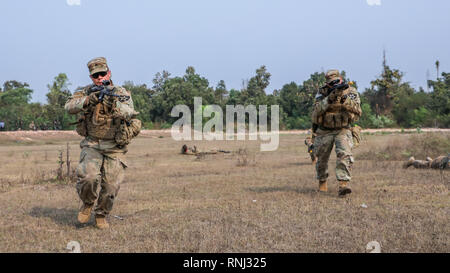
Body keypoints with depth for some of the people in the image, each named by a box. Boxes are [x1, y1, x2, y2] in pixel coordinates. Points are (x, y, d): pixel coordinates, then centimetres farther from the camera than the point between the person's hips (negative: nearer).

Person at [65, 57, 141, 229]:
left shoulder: (121, 93, -5)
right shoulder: (87, 92, 2)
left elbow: (129, 113, -25)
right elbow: (69, 107, -14)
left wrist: (114, 103, -45)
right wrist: (89, 100, -30)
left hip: (115, 148, 0)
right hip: (92, 145, 0)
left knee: (111, 187, -2)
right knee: (89, 177, -22)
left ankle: (101, 215, 25)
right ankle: (87, 204, 9)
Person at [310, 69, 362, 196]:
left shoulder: (351, 91, -5)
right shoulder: (323, 93, -7)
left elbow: (357, 112, -16)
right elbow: (316, 112, -20)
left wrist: (345, 99, -29)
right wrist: (329, 99, -31)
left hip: (343, 130, -1)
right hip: (324, 132, 1)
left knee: (344, 155, -23)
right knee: (322, 159, 10)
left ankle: (344, 184, -30)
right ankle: (322, 182, 34)